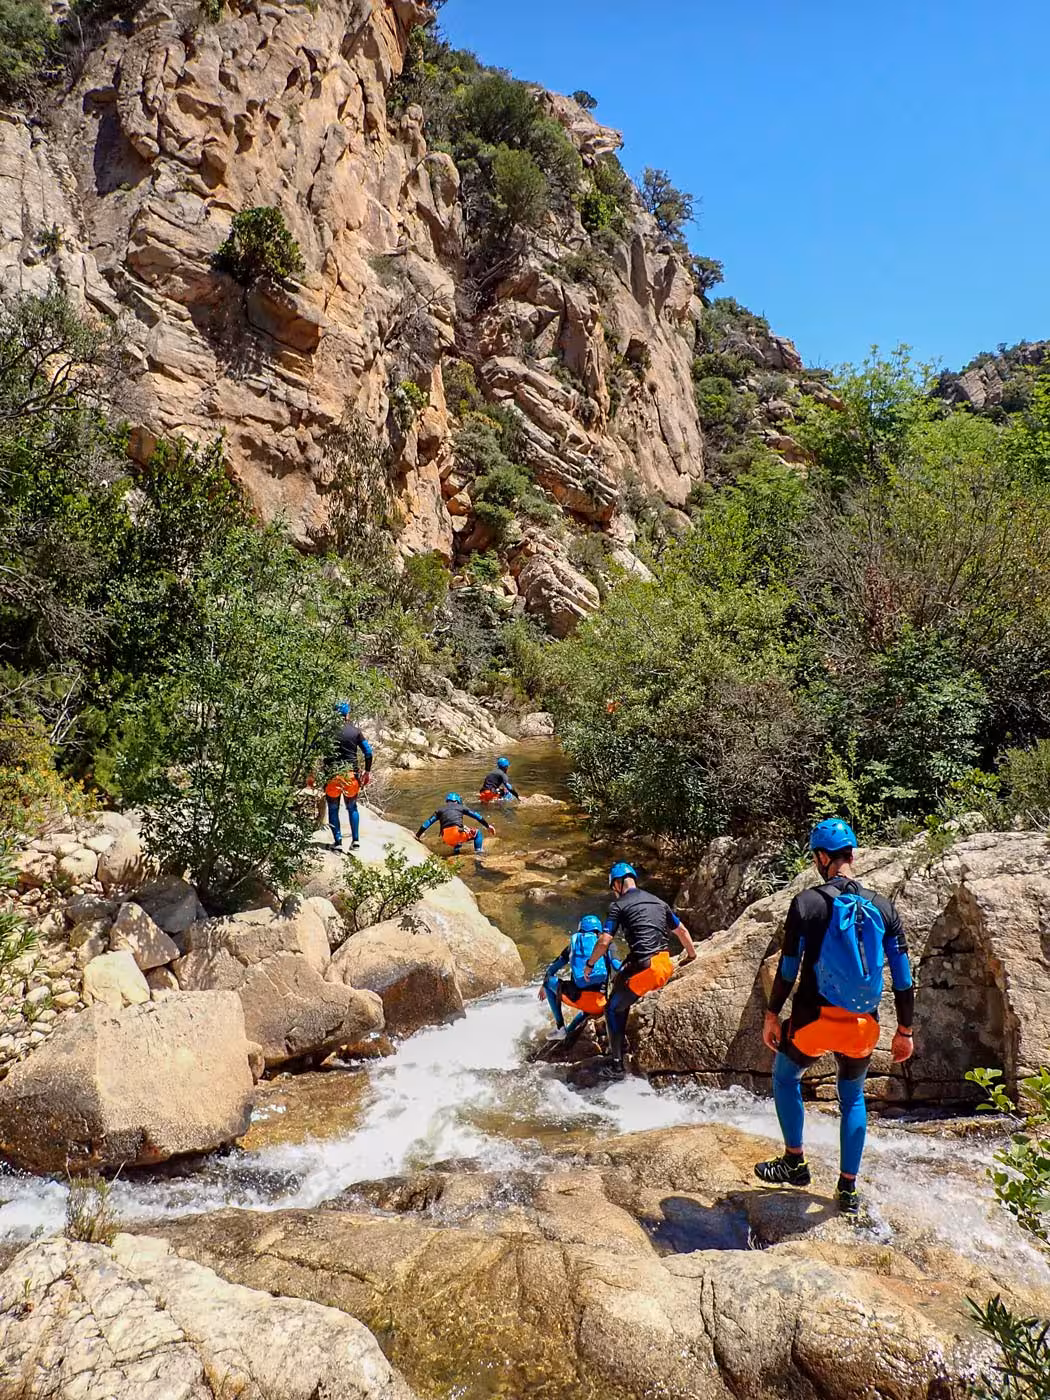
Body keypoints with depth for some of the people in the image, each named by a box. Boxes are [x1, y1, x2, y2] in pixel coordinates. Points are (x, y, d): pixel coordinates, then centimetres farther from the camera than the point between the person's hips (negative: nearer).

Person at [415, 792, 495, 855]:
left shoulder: (440, 809, 23)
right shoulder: (460, 807, 19)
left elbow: (428, 822, 23)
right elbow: (476, 816, 21)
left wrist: (418, 835, 31)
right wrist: (488, 826, 28)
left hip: (446, 839, 4)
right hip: (458, 834, -4)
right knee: (477, 833, 17)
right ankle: (478, 853, 0)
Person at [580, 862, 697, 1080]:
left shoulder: (619, 905, -2)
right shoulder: (658, 902, 17)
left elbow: (604, 942, -8)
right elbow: (682, 931, 23)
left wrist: (589, 964, 8)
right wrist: (691, 955, 40)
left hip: (643, 968, -6)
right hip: (665, 968, 7)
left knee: (614, 1009, 12)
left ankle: (616, 1064, 9)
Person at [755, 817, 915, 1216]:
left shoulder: (807, 902, -10)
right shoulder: (882, 907, 1)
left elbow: (789, 967, -9)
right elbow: (903, 976, 3)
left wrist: (772, 1016, 2)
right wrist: (904, 1030, 12)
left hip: (816, 1019, -3)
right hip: (863, 1025, 4)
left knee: (785, 1078, 24)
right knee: (853, 1098, 24)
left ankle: (794, 1163, 26)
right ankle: (848, 1190, 25)